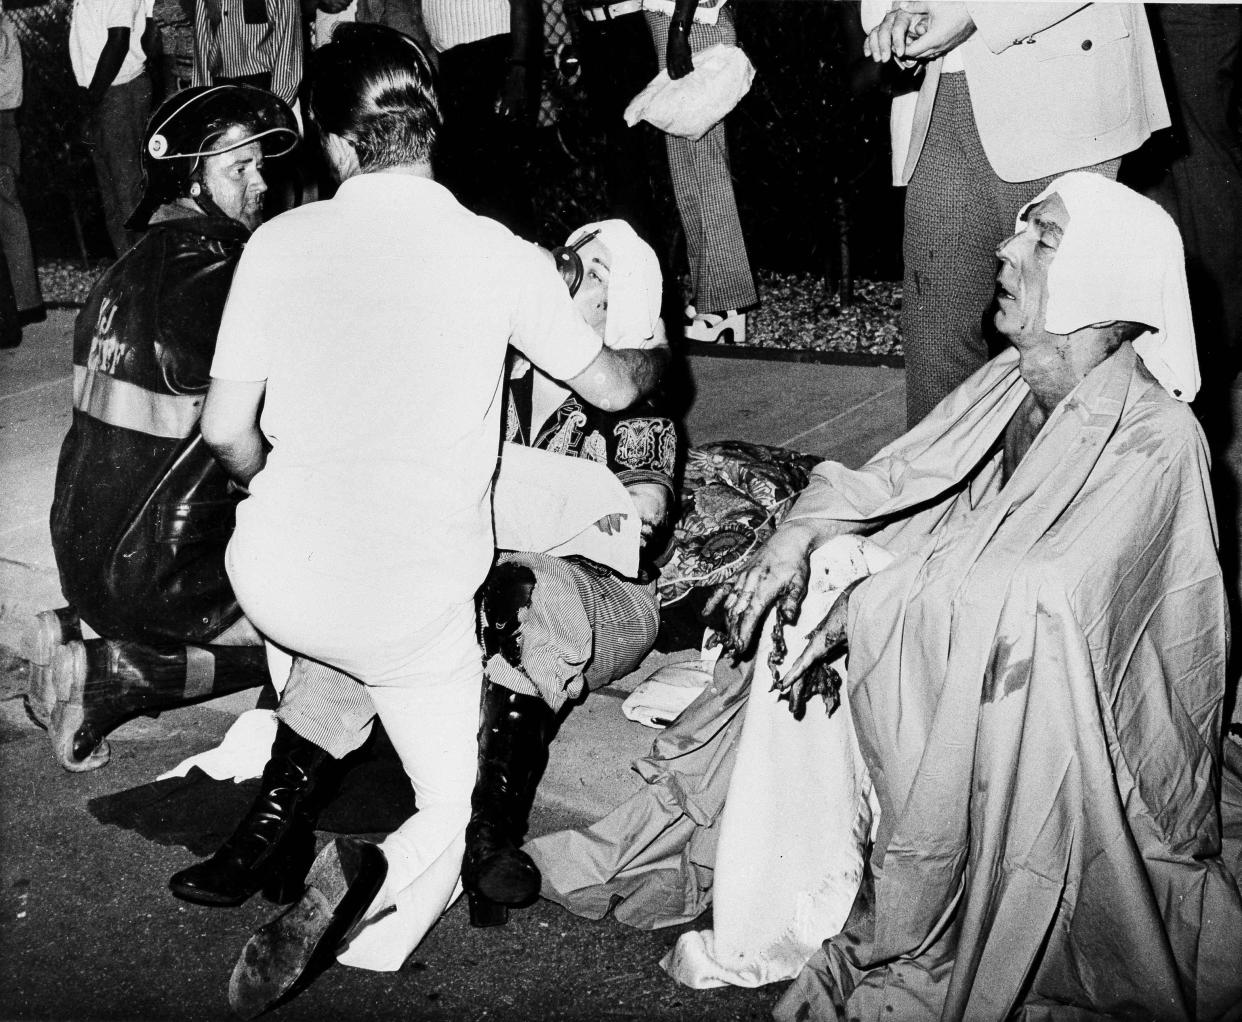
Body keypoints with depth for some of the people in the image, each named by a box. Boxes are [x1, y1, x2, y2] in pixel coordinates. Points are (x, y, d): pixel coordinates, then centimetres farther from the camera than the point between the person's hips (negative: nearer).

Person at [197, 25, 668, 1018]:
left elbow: (227, 430, -1)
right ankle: (362, 886, -13)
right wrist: (660, 352, 28)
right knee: (455, 810, 18)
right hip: (413, 606, -2)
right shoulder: (501, 256, -6)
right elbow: (612, 386, 5)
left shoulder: (281, 241, -4)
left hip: (274, 580, 2)